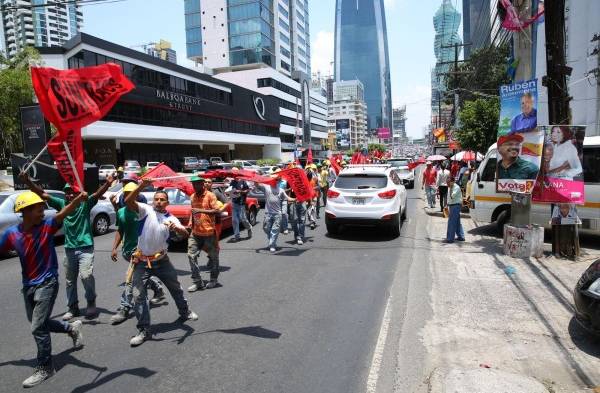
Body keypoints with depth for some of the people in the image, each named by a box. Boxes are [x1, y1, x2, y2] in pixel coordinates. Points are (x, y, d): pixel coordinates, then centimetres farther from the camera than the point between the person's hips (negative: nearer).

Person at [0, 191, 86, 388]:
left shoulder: (47, 225, -16)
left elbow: (64, 213, -34)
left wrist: (79, 199, -53)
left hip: (47, 283, -5)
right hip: (28, 285, 5)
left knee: (38, 328, -4)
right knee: (38, 323, 20)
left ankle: (44, 368, 14)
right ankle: (72, 328, 44)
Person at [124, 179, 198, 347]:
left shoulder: (171, 218, -1)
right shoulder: (146, 210, -6)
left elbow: (185, 234, -15)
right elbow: (128, 201, -23)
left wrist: (177, 228, -38)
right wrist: (141, 186, -33)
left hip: (162, 260, 3)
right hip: (142, 262, -3)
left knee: (176, 288, 17)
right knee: (138, 295, -5)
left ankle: (185, 312, 42)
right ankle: (143, 330, 7)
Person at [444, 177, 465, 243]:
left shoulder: (456, 187, -16)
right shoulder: (450, 188, 13)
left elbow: (452, 196, -28)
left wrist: (450, 188, -27)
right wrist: (447, 206, 20)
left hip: (455, 206, -10)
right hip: (451, 206, 10)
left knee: (451, 223, -10)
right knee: (457, 222, 16)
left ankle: (450, 239, -7)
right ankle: (461, 237, 25)